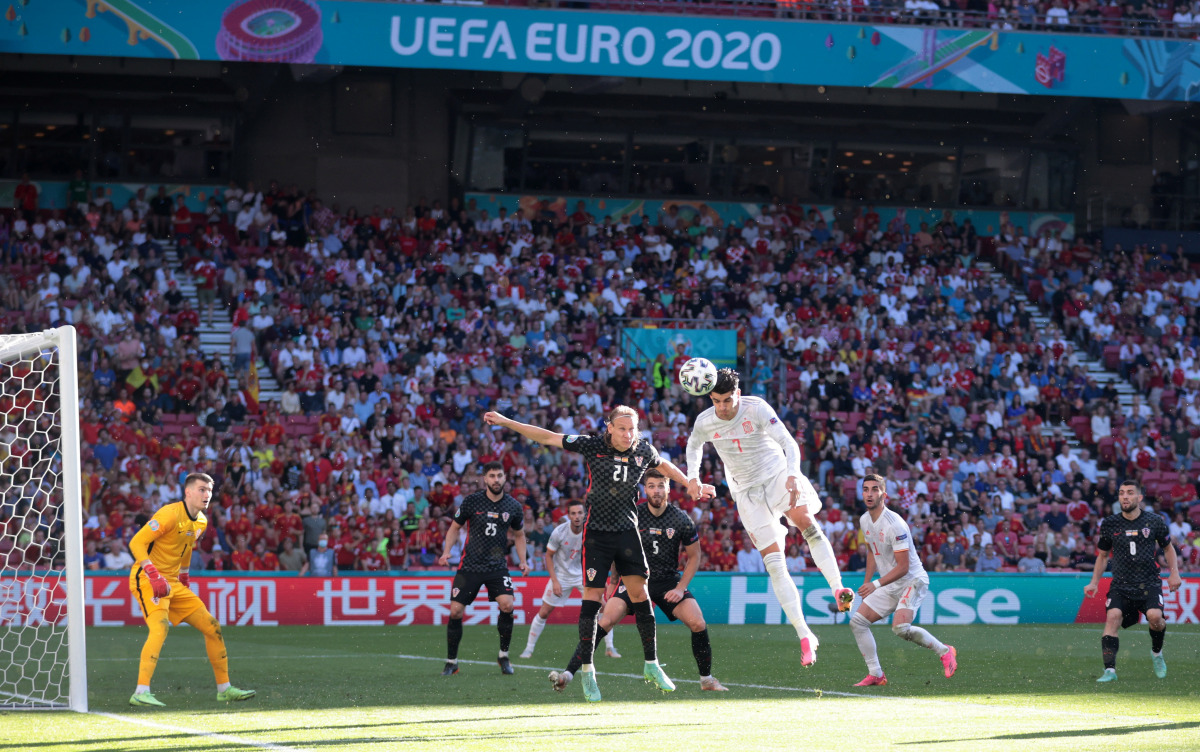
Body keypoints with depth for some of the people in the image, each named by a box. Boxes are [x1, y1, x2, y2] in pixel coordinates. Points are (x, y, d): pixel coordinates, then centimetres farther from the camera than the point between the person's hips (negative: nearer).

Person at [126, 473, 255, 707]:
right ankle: (141, 693, -35)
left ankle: (224, 689, 20)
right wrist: (154, 576, -30)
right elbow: (137, 543, -22)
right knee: (160, 627, -30)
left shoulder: (200, 522, 9)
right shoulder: (170, 515, -18)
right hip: (147, 580, -9)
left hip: (173, 583, 9)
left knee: (212, 627, 9)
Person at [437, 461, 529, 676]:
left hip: (498, 566, 1)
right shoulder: (471, 502, -4)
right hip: (470, 565, 0)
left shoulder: (514, 507, 2)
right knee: (455, 611, -7)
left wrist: (523, 560, 5)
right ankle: (451, 662, 10)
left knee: (507, 605, -21)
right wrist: (446, 552, -7)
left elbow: (519, 535, 17)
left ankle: (504, 656, -1)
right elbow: (455, 528, 7)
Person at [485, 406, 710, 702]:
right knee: (592, 596, -6)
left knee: (639, 592, 0)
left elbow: (665, 466, 22)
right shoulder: (593, 446, -10)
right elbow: (548, 437, -8)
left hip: (627, 531, 3)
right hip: (597, 532, -3)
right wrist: (507, 423, -11)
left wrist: (692, 485, 27)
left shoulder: (644, 451, -1)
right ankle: (586, 670, 2)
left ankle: (651, 664, 11)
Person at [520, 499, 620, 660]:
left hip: (584, 575, 1)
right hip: (561, 575, -1)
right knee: (544, 612, -2)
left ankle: (609, 647, 2)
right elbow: (548, 556, -7)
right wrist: (555, 581, -14)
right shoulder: (559, 532, -18)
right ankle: (529, 648, 13)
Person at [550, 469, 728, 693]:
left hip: (668, 581, 1)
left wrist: (680, 587, -6)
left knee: (698, 624, -16)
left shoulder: (681, 520, -7)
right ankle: (568, 673, -21)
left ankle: (707, 679, 6)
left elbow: (694, 557, 4)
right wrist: (618, 580, -1)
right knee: (605, 621, -20)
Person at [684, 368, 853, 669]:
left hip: (777, 474, -2)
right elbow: (694, 445, 20)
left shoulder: (757, 409, -14)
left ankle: (838, 588, -37)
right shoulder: (704, 423, -5)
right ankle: (804, 635, -10)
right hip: (747, 492, 2)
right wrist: (692, 477, 4)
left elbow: (789, 443, -19)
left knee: (805, 521, -34)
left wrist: (793, 475, -37)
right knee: (774, 563, -10)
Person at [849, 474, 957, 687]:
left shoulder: (894, 525, -23)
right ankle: (876, 675, 5)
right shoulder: (865, 521, 4)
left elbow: (903, 567, -23)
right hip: (890, 586, 8)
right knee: (857, 622, -1)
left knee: (900, 628, -29)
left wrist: (876, 585, -30)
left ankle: (944, 651, -7)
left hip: (913, 581, -8)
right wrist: (866, 582, 17)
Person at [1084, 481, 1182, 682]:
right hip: (1121, 585, 1)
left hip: (1149, 583, -1)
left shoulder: (1154, 521, 2)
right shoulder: (1110, 524, 5)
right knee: (1113, 616, -24)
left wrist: (1174, 573, 5)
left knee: (1155, 616, -25)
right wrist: (1094, 582, 13)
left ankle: (1157, 654, 8)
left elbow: (1168, 548, 17)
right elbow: (1103, 554, 19)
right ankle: (1109, 670, -24)